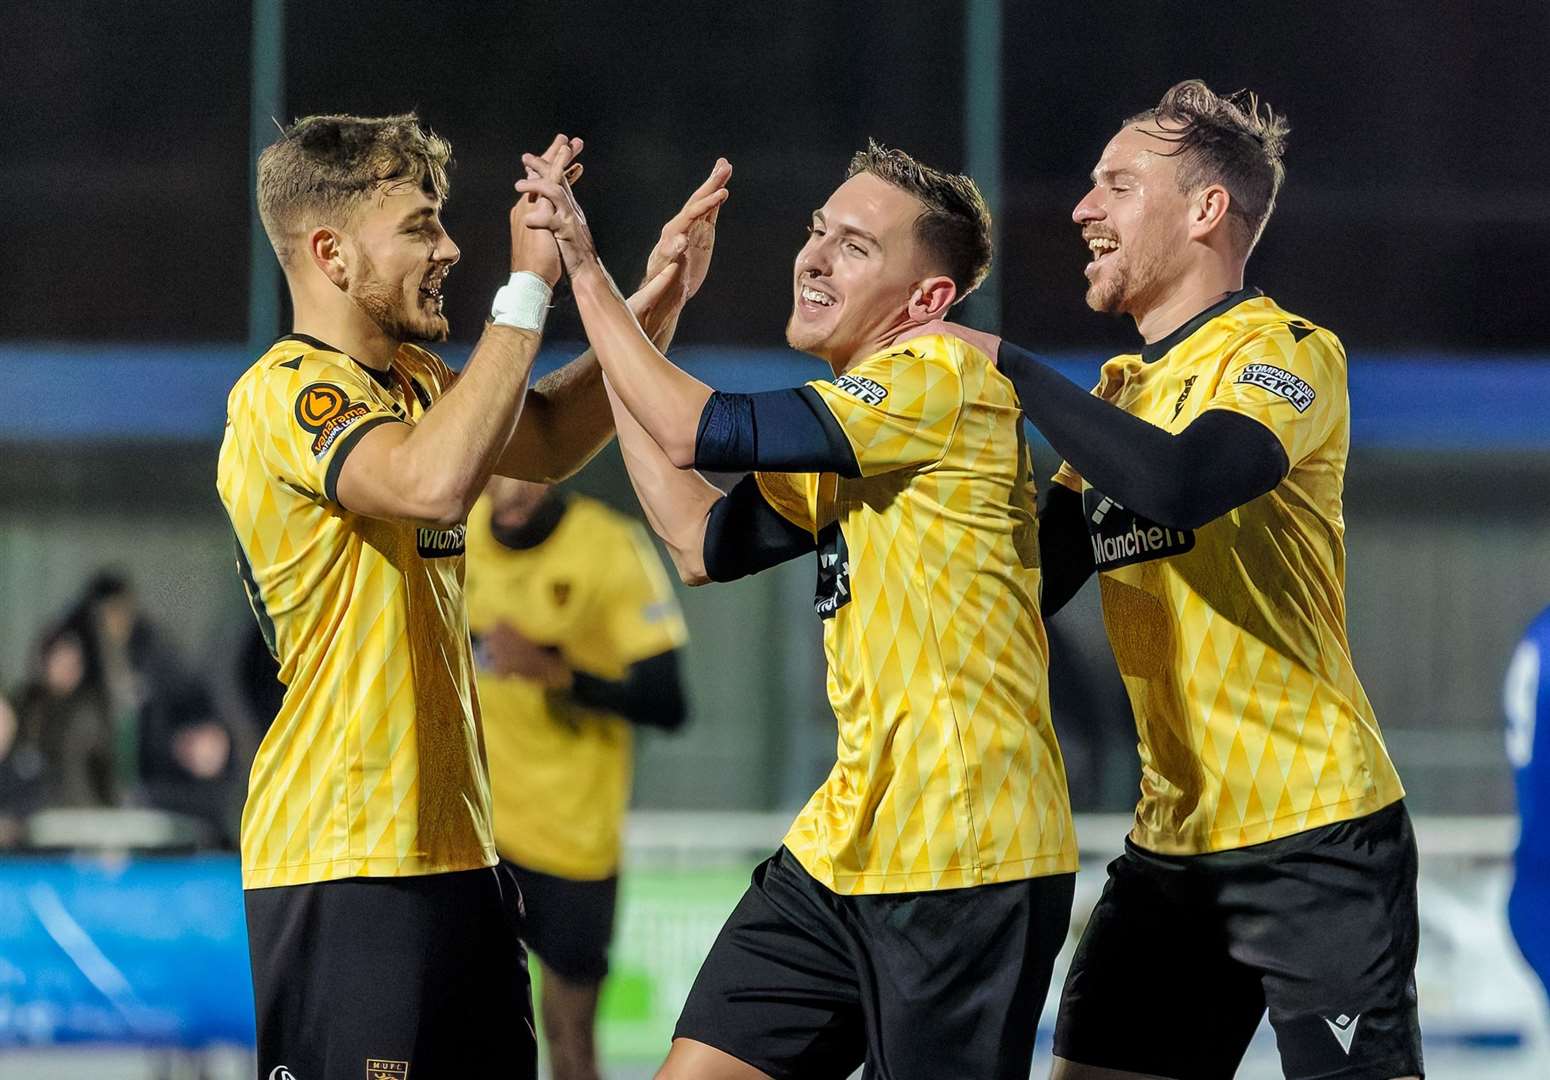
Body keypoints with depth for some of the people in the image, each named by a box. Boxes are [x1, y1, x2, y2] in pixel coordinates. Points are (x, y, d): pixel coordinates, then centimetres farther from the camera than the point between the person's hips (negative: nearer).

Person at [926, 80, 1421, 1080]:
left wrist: (1006, 361, -21)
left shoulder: (1285, 352, -9)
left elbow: (1176, 482, -30)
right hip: (1172, 842, 8)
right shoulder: (1122, 389, 15)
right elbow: (1029, 585, 14)